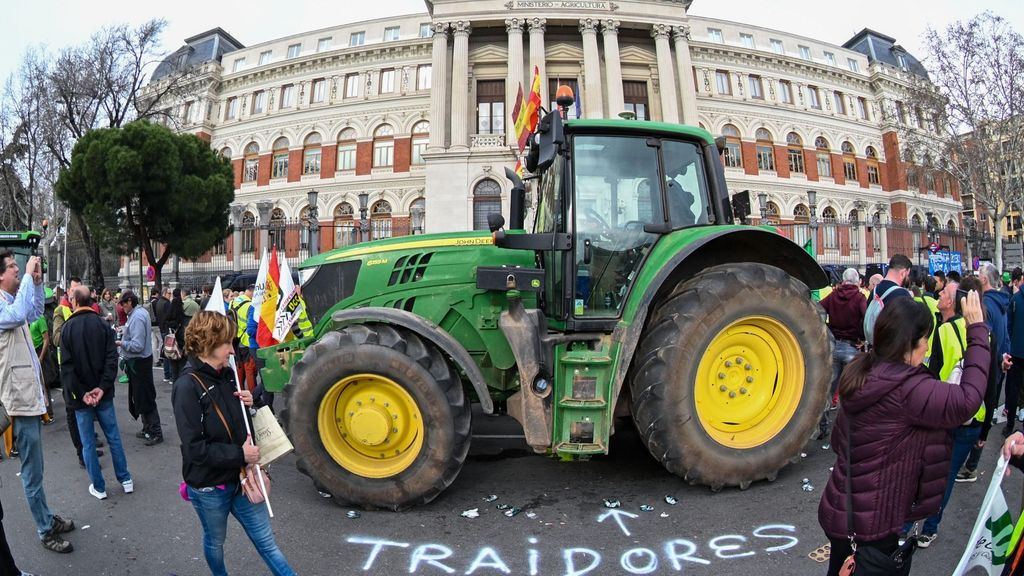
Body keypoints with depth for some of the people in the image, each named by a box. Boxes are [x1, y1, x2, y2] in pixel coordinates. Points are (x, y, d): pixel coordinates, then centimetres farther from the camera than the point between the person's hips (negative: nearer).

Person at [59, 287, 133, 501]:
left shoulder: (68, 327, -8)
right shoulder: (103, 324, -4)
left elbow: (66, 366, -12)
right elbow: (112, 358, -11)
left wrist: (81, 393, -9)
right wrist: (102, 387, -11)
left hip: (80, 395, -1)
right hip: (103, 393, 2)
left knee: (88, 443, 10)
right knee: (113, 437, 13)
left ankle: (98, 487, 17)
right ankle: (125, 480, 18)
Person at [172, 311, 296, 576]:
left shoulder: (227, 374, -1)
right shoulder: (187, 386, -20)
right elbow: (195, 447, -24)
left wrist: (248, 403, -6)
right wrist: (240, 455, -22)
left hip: (240, 478, 5)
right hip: (209, 486, -5)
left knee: (267, 543, 11)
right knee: (215, 541, 22)